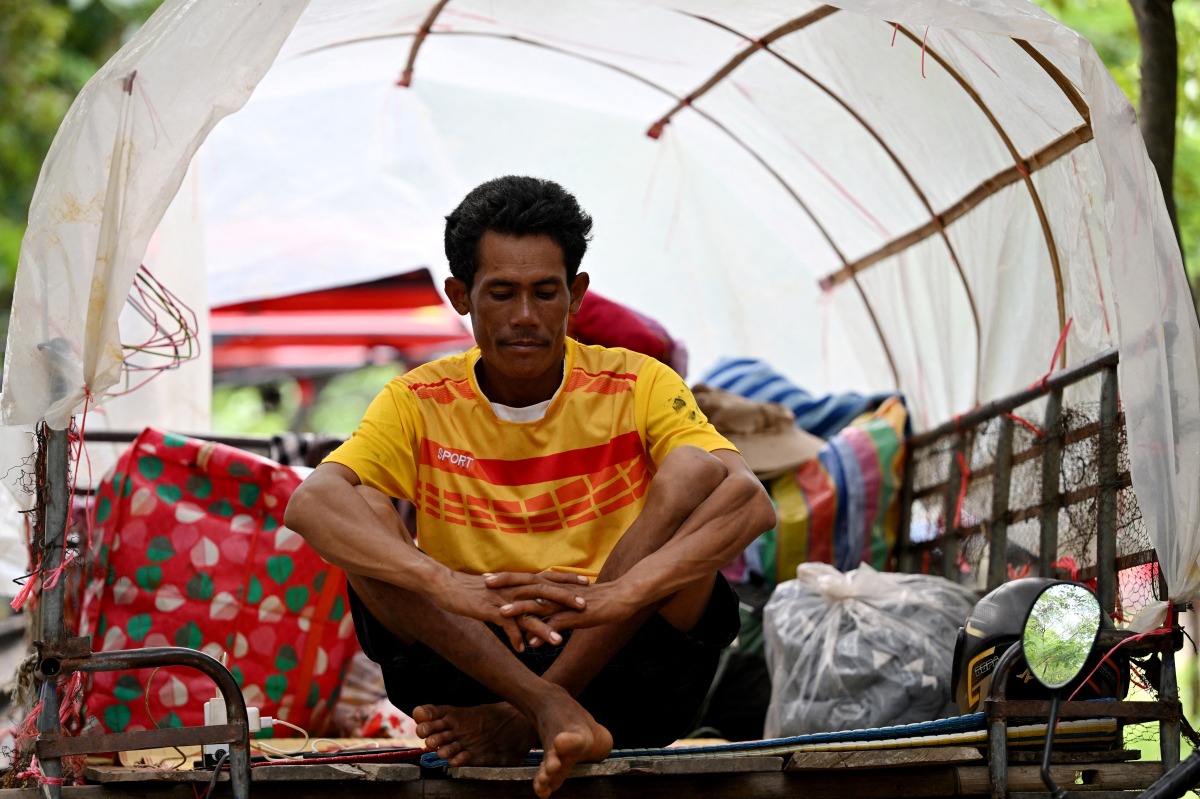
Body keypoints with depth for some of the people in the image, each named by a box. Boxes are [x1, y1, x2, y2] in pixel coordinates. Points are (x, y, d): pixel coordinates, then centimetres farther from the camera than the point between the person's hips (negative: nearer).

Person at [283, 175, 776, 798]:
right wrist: (451, 586, -37)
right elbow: (309, 503, -18)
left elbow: (751, 501, -16)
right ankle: (555, 713, -35)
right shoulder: (419, 405, 1)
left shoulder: (636, 386, 0)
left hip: (623, 667, 0)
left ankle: (523, 720, -26)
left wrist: (621, 592, -35)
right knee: (359, 511, -19)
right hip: (474, 670, 1)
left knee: (692, 471, -19)